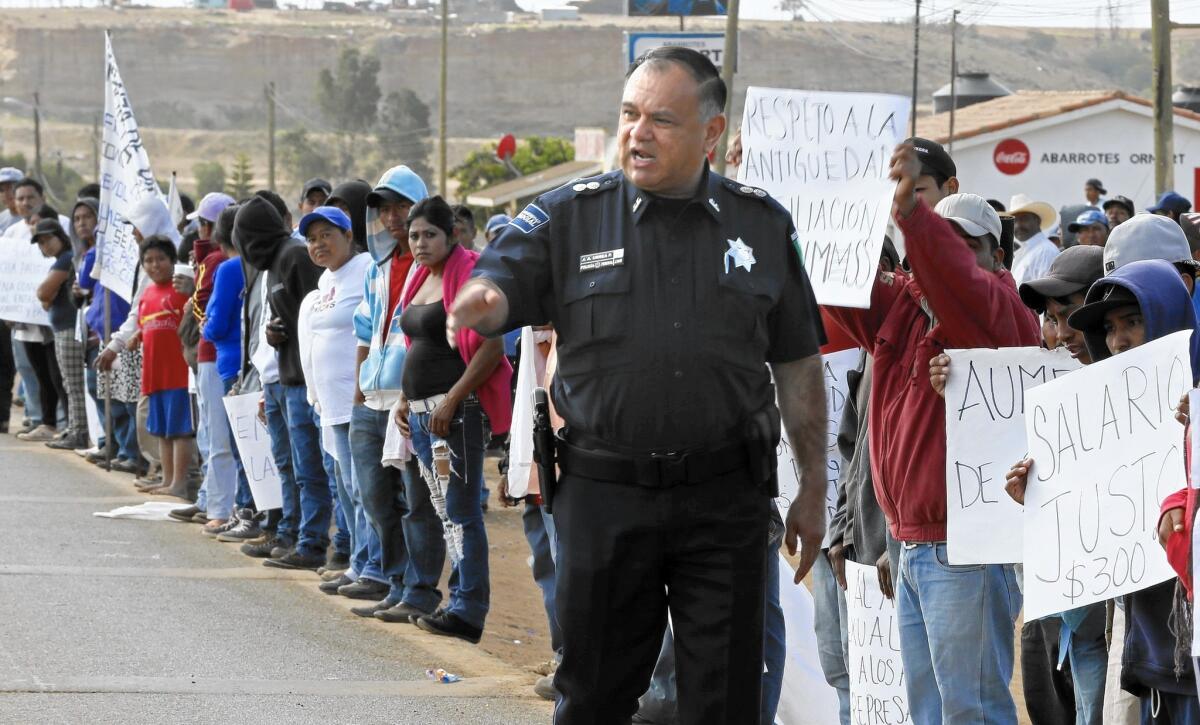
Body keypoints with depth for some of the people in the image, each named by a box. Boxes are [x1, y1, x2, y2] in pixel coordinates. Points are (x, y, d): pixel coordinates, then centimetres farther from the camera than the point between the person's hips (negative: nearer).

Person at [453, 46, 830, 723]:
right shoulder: (571, 216, 3)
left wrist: (815, 490, 8)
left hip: (727, 496, 0)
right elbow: (497, 287, -8)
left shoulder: (763, 225, 6)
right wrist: (481, 301, -33)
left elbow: (799, 368, 10)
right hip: (606, 491, 0)